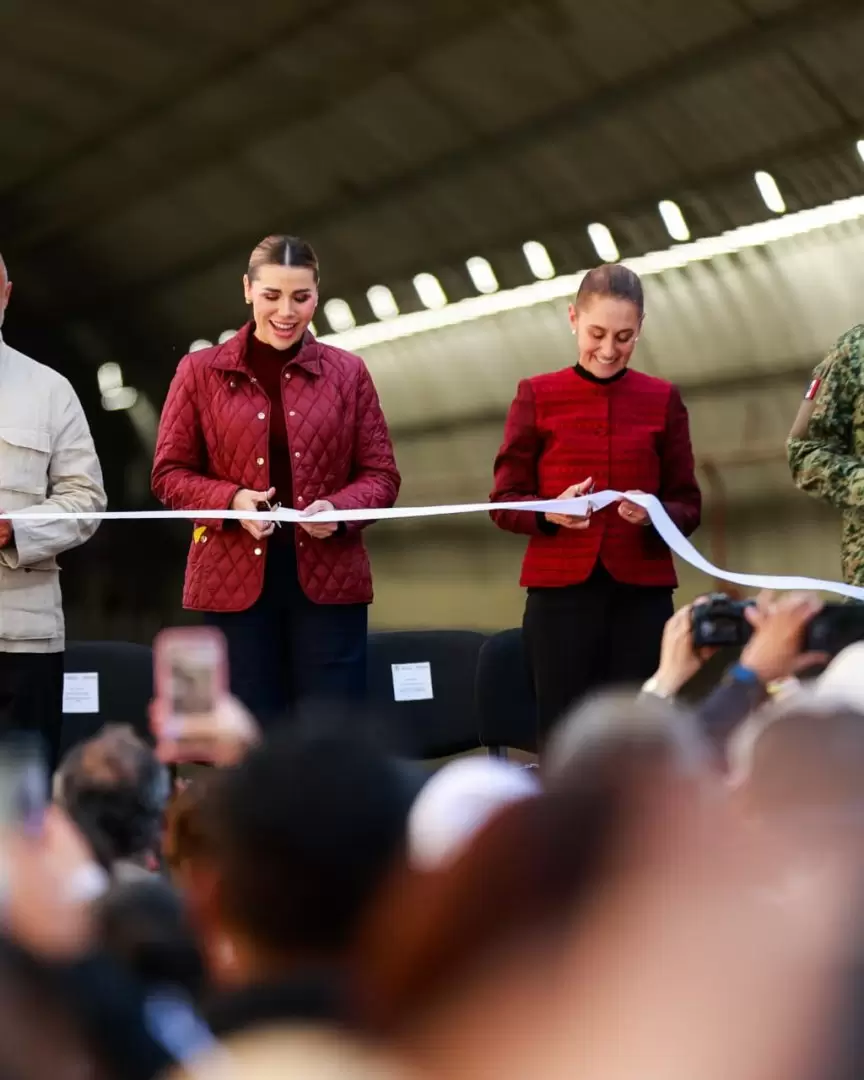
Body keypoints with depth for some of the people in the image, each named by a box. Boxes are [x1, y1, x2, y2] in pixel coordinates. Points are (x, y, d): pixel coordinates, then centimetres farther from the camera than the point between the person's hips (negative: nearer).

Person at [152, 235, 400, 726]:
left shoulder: (348, 372, 6)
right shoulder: (201, 371, 5)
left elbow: (381, 474, 8)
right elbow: (169, 473, 6)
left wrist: (339, 508, -13)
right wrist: (231, 499, -13)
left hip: (328, 579, 0)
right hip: (235, 580, 0)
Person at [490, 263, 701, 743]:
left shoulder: (663, 399, 7)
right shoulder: (537, 396, 4)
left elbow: (688, 506, 8)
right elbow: (504, 502, 4)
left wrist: (654, 515, -14)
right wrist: (549, 511, -17)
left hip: (641, 595, 1)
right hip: (560, 595, -1)